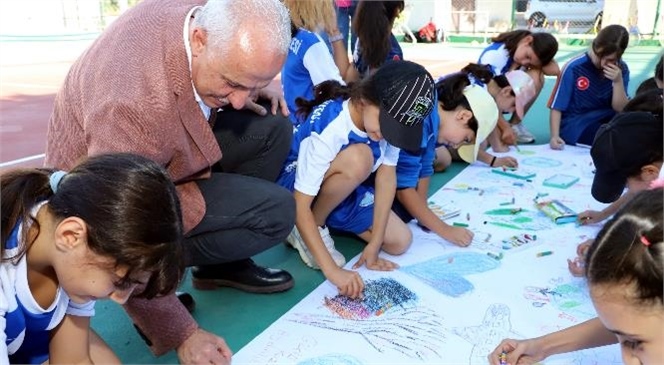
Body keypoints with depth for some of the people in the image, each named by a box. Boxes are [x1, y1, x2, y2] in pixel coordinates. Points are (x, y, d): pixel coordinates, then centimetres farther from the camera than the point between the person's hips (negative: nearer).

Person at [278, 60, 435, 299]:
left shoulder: (388, 118, -19)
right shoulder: (327, 129, -37)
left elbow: (387, 175, -15)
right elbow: (300, 206, -36)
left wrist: (374, 243, -19)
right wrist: (332, 270, -41)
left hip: (344, 189, 6)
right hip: (293, 186, -6)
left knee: (400, 241, -8)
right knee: (359, 158, -37)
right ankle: (310, 228, -13)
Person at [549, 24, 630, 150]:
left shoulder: (621, 70, -1)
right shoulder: (574, 67, -14)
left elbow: (621, 110, -3)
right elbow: (557, 108, -9)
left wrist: (618, 82, -17)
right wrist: (555, 136, -22)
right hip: (574, 130, -4)